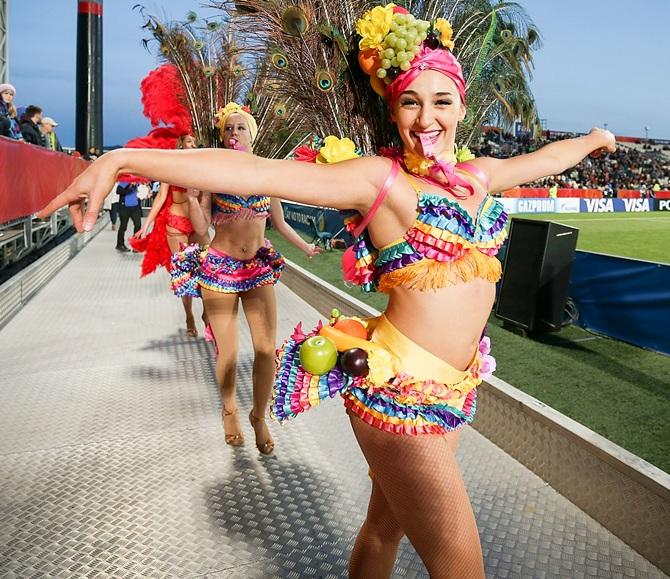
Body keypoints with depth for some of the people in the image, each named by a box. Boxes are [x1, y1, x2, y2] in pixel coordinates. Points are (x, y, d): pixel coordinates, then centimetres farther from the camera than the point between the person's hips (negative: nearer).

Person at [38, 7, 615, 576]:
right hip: (401, 392, -6)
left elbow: (546, 156, 32)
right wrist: (120, 159, -25)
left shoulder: (480, 175, 12)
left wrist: (593, 137, 51)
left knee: (387, 527, 19)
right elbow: (254, 171, -20)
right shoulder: (379, 178, -10)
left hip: (455, 387, 7)